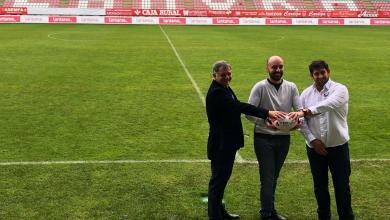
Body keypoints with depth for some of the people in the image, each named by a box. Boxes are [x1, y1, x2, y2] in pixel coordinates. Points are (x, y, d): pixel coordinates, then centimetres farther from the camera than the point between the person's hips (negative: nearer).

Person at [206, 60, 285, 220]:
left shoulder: (224, 88, 11)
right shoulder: (216, 92, -22)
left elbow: (238, 107, 13)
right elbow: (240, 106, -29)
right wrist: (267, 113, -31)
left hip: (228, 143, 10)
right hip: (220, 145, -10)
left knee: (222, 177, 20)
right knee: (218, 180, 1)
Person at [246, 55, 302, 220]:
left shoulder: (291, 87, 2)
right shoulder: (260, 87, -10)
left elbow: (300, 109, -3)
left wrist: (298, 115, -28)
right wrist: (266, 123, -29)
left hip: (284, 138, 4)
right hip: (264, 139, -4)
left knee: (274, 177, 17)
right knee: (267, 178, 0)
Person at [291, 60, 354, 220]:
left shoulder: (340, 89, -8)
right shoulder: (306, 94, 3)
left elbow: (328, 104, -29)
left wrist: (307, 111, -39)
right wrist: (312, 139, -10)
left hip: (338, 146, -3)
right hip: (314, 147, 3)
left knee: (342, 185, 5)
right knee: (320, 186, 14)